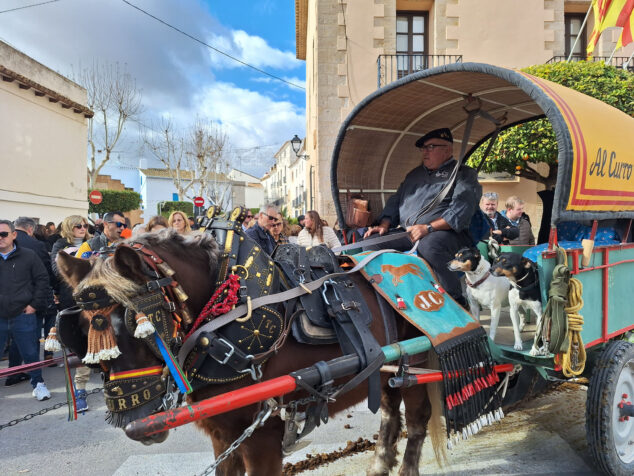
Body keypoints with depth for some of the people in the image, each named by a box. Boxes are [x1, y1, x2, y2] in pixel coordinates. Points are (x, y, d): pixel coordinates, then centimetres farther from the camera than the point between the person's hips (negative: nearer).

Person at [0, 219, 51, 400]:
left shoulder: (28, 256, -1)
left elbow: (42, 280, 2)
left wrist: (35, 304, -4)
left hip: (23, 316, -1)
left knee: (30, 353, 9)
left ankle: (38, 384, 26)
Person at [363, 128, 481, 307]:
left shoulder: (463, 174, 6)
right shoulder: (415, 174, 27)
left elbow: (462, 210, -11)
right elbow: (395, 201, 27)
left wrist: (428, 228, -23)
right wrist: (384, 225, 7)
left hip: (447, 233, -6)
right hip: (407, 235, 7)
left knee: (429, 245, -40)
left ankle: (457, 303, -27)